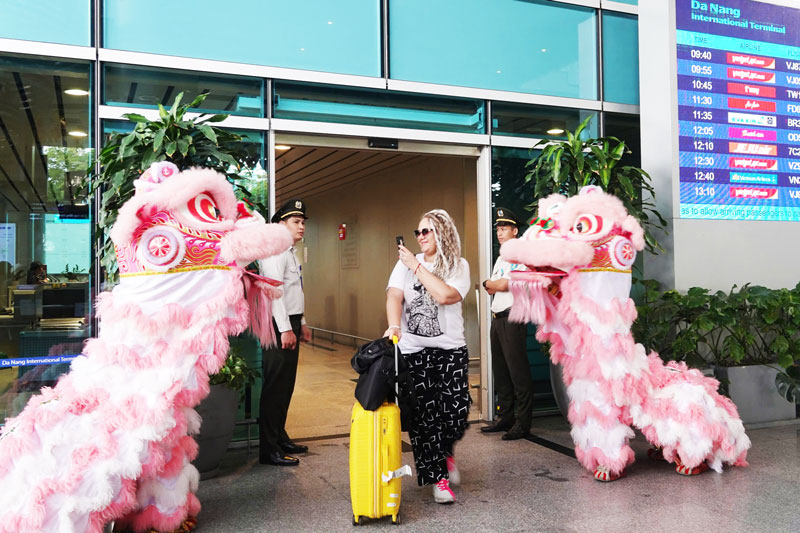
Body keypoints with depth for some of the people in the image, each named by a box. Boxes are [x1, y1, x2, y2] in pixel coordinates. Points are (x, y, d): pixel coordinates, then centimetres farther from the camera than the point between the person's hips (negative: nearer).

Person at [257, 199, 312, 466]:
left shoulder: (290, 253, 20)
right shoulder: (275, 251, -12)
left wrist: (301, 324, 23)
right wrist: (286, 329, -23)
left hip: (290, 325, 10)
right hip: (279, 325, -10)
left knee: (285, 386, 16)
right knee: (275, 387, -7)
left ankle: (280, 438, 27)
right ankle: (269, 450, -1)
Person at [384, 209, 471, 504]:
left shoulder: (459, 265, 2)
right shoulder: (405, 263, 7)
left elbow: (445, 295, -16)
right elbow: (394, 295, -6)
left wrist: (417, 266, -11)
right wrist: (394, 326, -25)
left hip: (450, 349, -1)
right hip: (413, 350, 1)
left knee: (456, 410, -8)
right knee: (423, 416, -1)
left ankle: (445, 453, 25)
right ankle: (438, 477, 13)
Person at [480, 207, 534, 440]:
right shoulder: (501, 259, 21)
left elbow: (502, 285, -16)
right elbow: (492, 290, 14)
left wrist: (488, 283, 3)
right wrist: (496, 285, -6)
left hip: (513, 318, -9)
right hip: (497, 318, 9)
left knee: (518, 372, -7)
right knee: (500, 371, 12)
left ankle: (522, 423, -2)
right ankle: (506, 417, 20)